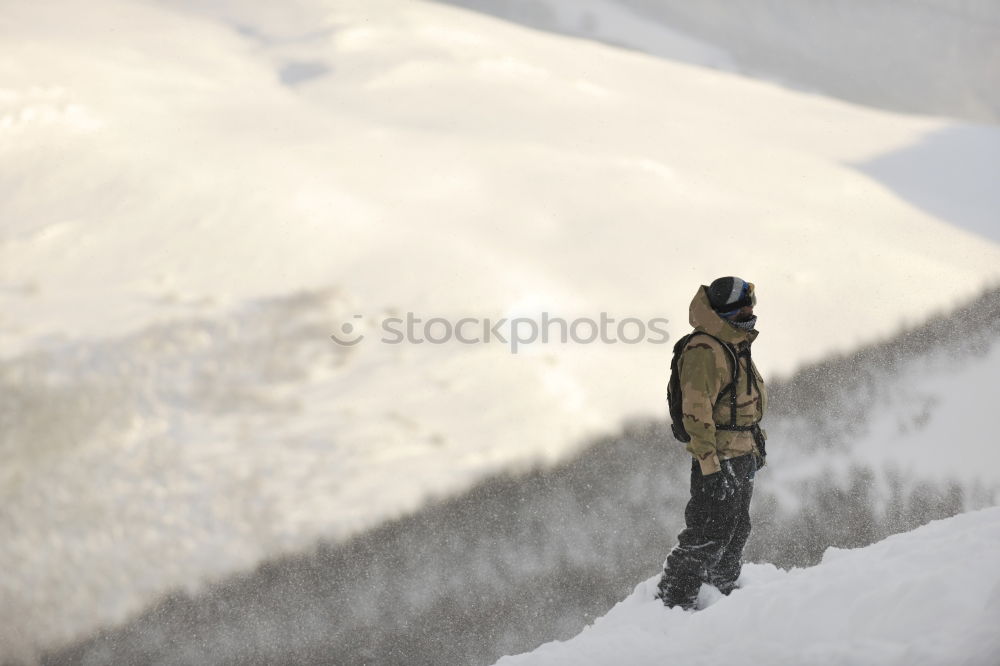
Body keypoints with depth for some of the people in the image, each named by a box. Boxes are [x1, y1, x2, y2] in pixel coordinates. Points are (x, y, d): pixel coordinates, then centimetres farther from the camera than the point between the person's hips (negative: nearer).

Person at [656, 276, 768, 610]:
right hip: (719, 460, -10)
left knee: (735, 532, 19)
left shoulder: (736, 347, 15)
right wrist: (709, 463, -26)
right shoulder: (705, 351, -18)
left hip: (742, 457, 10)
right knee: (708, 533, -9)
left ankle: (723, 595, 32)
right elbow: (697, 411, -23)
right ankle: (672, 601, -3)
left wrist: (755, 448, 25)